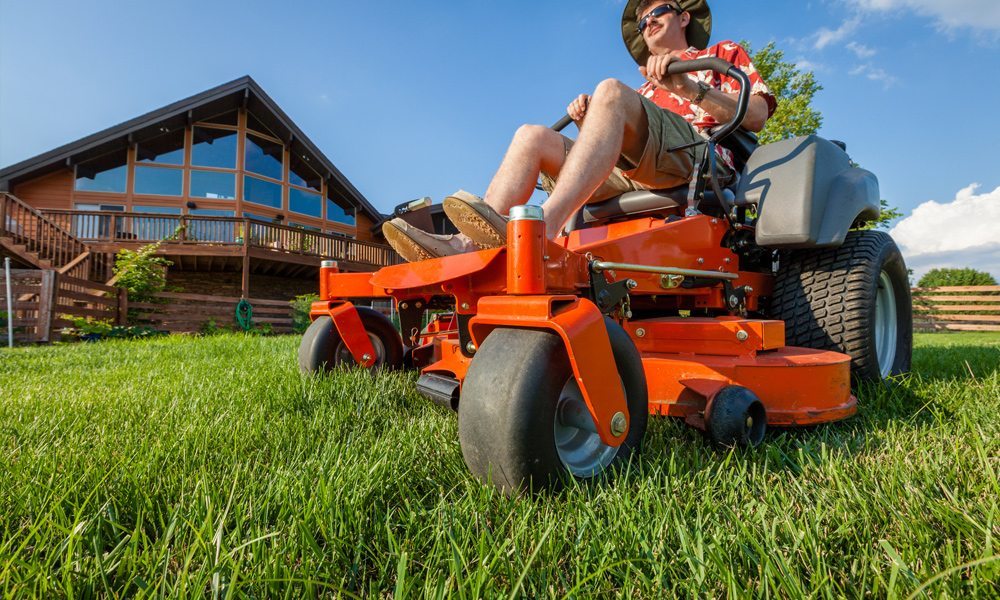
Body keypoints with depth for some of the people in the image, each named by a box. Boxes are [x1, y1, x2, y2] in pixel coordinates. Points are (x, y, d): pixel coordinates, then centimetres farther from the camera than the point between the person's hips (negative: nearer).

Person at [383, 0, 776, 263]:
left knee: (610, 90, -28)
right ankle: (467, 245, -32)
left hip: (699, 155, -4)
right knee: (532, 136, -10)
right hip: (627, 171, 5)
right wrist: (588, 125, 3)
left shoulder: (723, 54, 27)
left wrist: (685, 86, -6)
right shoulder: (645, 90, 39)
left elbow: (756, 116, 7)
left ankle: (541, 229, -48)